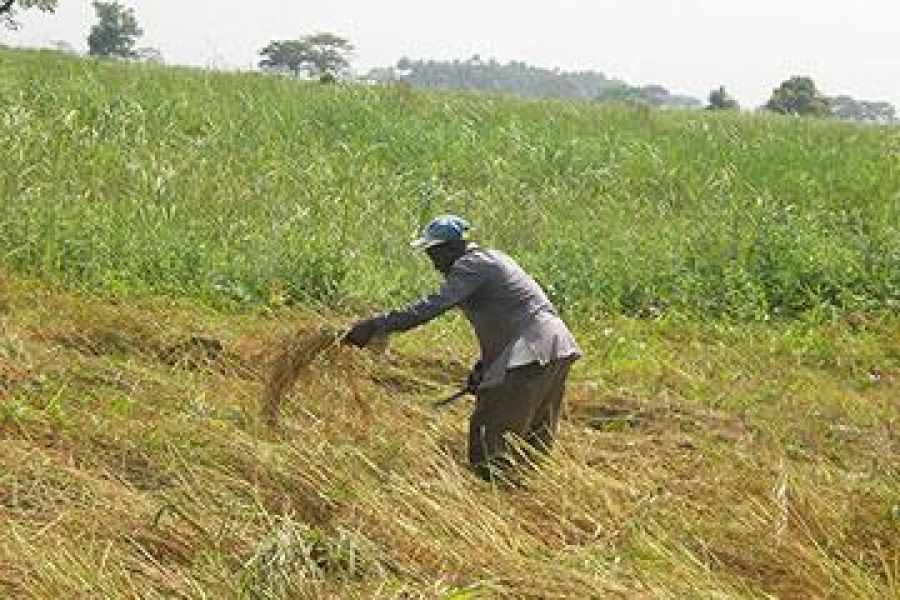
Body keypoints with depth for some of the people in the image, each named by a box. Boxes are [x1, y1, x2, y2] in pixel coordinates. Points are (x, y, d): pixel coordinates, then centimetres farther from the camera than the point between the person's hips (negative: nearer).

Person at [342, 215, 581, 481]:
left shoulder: (471, 264, -9)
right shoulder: (489, 259, 21)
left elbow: (433, 306, -21)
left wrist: (377, 324, -22)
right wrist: (483, 366, 18)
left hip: (534, 352, -10)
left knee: (490, 432, -10)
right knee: (534, 438, 16)